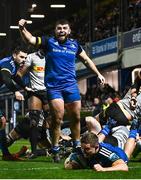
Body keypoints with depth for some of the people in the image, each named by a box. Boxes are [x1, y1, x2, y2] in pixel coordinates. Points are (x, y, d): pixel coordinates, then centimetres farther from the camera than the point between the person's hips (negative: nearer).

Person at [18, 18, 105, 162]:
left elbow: (86, 60, 24)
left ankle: (77, 147, 22)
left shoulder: (74, 45, 11)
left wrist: (98, 74, 23)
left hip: (71, 85, 3)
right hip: (53, 86, -3)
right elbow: (30, 39, -7)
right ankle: (55, 150, -2)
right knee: (57, 118, -11)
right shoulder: (49, 42, 2)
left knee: (76, 118, 5)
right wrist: (22, 29, -25)